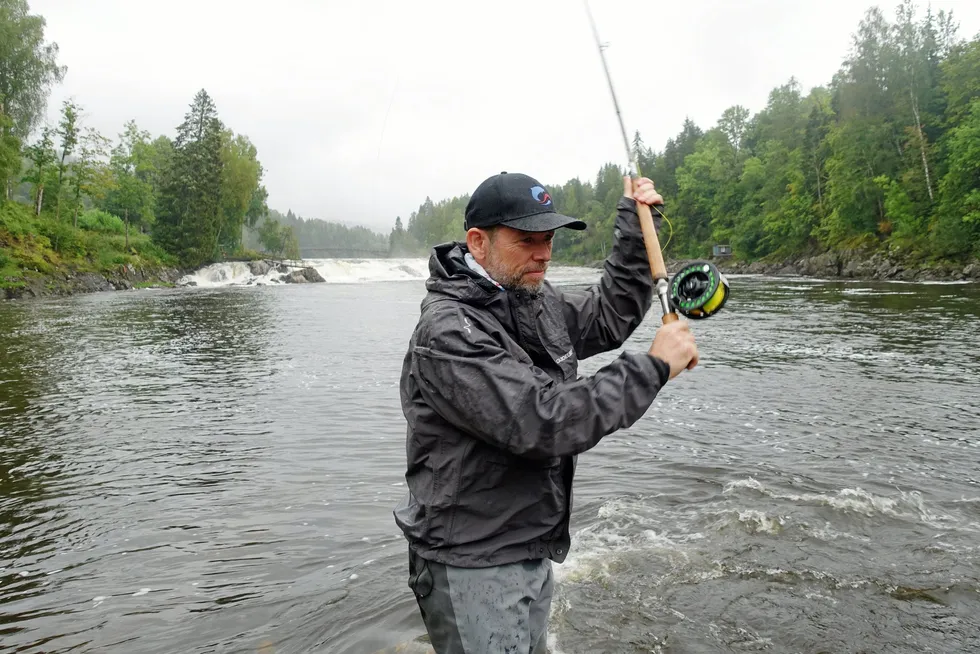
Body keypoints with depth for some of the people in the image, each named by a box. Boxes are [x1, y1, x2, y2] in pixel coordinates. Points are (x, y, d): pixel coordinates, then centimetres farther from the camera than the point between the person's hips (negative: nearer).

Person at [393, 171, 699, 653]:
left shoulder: (538, 301, 2)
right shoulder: (447, 333, -26)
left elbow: (609, 317, 15)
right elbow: (544, 422, -32)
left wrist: (634, 225, 6)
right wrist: (653, 367, -25)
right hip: (473, 569, -8)